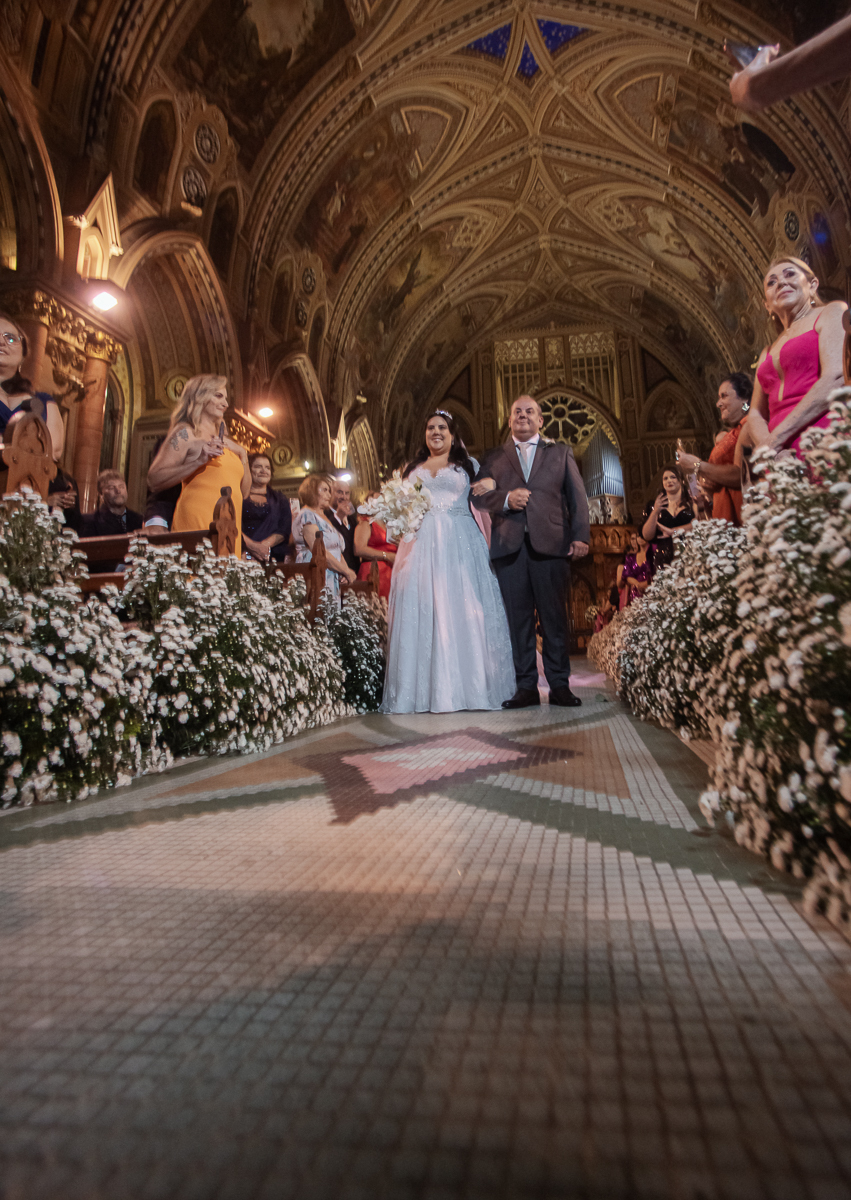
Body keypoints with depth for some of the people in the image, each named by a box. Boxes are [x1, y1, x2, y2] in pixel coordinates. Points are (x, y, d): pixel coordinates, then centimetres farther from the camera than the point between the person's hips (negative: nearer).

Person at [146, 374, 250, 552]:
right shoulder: (185, 433, 3)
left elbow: (243, 493, 27)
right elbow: (154, 481, -7)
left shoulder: (225, 442, 23)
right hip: (197, 525, -6)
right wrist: (199, 461, -12)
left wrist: (243, 458, 14)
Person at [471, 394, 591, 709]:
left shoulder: (560, 453, 19)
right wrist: (506, 499, -10)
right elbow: (478, 496, 9)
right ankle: (526, 687, 7)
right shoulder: (493, 458, 19)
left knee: (554, 616, 0)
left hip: (551, 543, 0)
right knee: (518, 618, 0)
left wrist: (581, 536, -1)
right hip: (509, 546, 1)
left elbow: (576, 496, 11)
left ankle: (559, 685, 8)